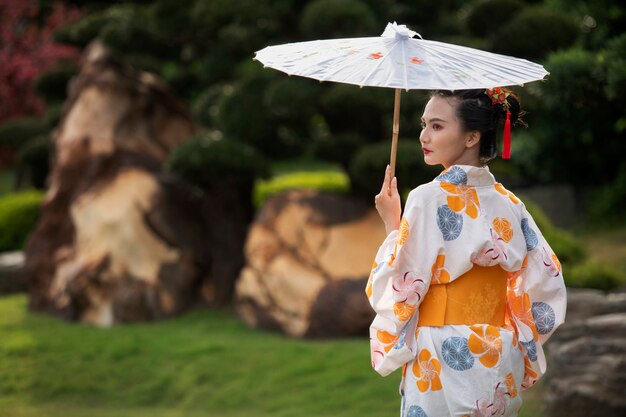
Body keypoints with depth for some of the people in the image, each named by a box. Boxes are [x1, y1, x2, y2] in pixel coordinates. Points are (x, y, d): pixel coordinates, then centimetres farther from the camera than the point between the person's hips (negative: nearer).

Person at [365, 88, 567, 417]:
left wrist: (391, 224, -1)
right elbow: (546, 282, 7)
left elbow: (399, 290, -13)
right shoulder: (509, 203, 5)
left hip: (444, 363, -6)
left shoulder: (429, 198, -13)